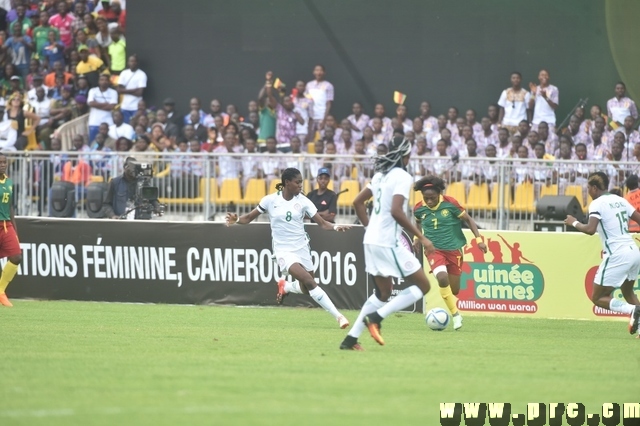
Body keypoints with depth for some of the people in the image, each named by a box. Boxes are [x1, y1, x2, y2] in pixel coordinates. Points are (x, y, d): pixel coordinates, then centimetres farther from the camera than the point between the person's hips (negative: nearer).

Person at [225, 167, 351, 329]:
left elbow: (322, 223, -8)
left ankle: (285, 286, 44)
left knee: (306, 289, 10)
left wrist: (335, 227, -28)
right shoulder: (271, 200, -7)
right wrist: (236, 220, -19)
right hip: (283, 250, -4)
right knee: (310, 282, -22)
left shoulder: (303, 201, -3)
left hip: (301, 248, 4)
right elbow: (249, 217, 2)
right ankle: (338, 316, -20)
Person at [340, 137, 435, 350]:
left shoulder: (381, 175, 13)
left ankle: (351, 338, 14)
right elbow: (396, 211, -24)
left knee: (383, 293, 20)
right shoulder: (402, 177, -12)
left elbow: (358, 202, 19)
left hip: (372, 241, 9)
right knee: (422, 285, 0)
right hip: (388, 243, -9)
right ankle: (376, 317, -10)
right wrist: (421, 238, -21)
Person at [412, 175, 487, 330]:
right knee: (442, 278, -29)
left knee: (454, 290, 6)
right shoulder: (419, 208, -7)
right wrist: (417, 239, 6)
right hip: (434, 250, 0)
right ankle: (456, 314, -13)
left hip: (453, 249, 0)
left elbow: (468, 220, -2)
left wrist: (479, 239, -8)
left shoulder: (450, 203, -13)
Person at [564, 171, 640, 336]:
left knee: (598, 298, 2)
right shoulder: (620, 200, 14)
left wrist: (574, 223, -5)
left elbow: (590, 229, -21)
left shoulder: (597, 204, -8)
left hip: (617, 255, -8)